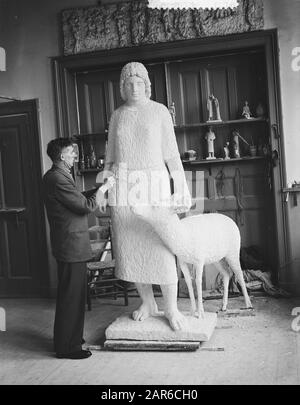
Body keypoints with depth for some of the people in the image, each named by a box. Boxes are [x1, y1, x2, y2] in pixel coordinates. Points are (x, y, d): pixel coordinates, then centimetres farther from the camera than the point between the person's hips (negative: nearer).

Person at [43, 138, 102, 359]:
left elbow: (78, 198, 19)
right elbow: (86, 206, -19)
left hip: (71, 245, 11)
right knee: (71, 296, -2)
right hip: (71, 245, -11)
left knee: (74, 294, 19)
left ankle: (72, 337, 32)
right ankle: (67, 347, 9)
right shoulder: (58, 178, -20)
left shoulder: (56, 176, 14)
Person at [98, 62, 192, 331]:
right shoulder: (117, 116, 14)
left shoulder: (159, 111, 5)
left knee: (161, 246, -7)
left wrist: (182, 189, -4)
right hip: (122, 186, 4)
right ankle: (148, 303, 18)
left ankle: (171, 307, 5)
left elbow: (171, 153, 2)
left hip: (153, 185, -3)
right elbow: (111, 156, 17)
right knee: (131, 246, 4)